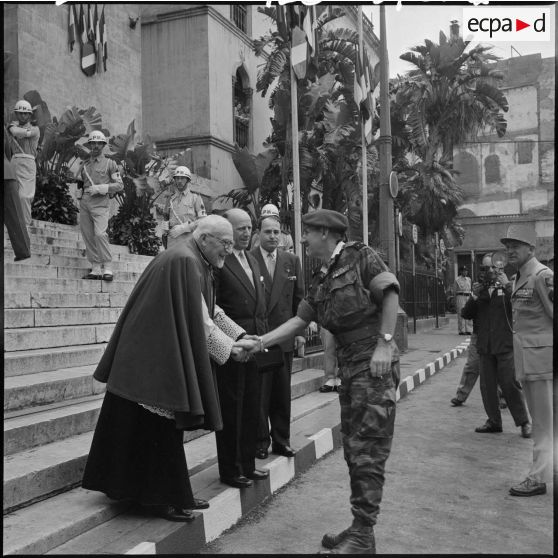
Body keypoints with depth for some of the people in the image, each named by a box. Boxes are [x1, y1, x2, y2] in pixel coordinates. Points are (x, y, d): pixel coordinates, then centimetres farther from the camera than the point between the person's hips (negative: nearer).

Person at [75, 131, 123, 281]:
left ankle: (107, 268, -16)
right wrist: (79, 193, 8)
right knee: (88, 236, 1)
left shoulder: (110, 163, 8)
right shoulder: (84, 165, 20)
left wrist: (100, 188, -9)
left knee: (100, 234, -20)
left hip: (100, 203, -5)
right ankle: (95, 268, 5)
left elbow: (119, 185, 1)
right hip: (84, 203, 5)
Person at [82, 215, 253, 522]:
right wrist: (229, 348, -14)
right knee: (158, 428, 0)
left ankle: (172, 494, 26)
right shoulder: (184, 261, -20)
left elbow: (210, 311, 14)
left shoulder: (198, 263, 11)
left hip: (164, 357, 10)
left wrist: (241, 337, 5)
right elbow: (196, 320, -23)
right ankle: (158, 497, 12)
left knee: (166, 429, 15)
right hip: (154, 359, -10)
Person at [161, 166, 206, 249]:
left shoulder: (195, 197, 4)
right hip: (172, 241, 4)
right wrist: (165, 225, 4)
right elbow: (166, 216, 28)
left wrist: (183, 228, -12)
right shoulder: (171, 199, 18)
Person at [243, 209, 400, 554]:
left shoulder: (361, 256, -6)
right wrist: (262, 342, 6)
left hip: (375, 361, -8)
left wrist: (384, 343, -19)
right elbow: (299, 320, 14)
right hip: (349, 364, 8)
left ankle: (363, 538, 2)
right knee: (354, 448, 11)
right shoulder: (321, 280, 16)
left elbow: (390, 293, -14)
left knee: (368, 450, -6)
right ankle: (359, 528, 22)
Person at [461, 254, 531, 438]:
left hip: (505, 345, -5)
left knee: (510, 384, -3)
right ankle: (494, 421, 20)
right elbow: (466, 314, 8)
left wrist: (507, 285, -20)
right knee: (487, 386, 8)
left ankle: (524, 422, 10)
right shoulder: (480, 288, 13)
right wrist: (474, 297, -6)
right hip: (485, 346, 5)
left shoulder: (507, 287, 0)